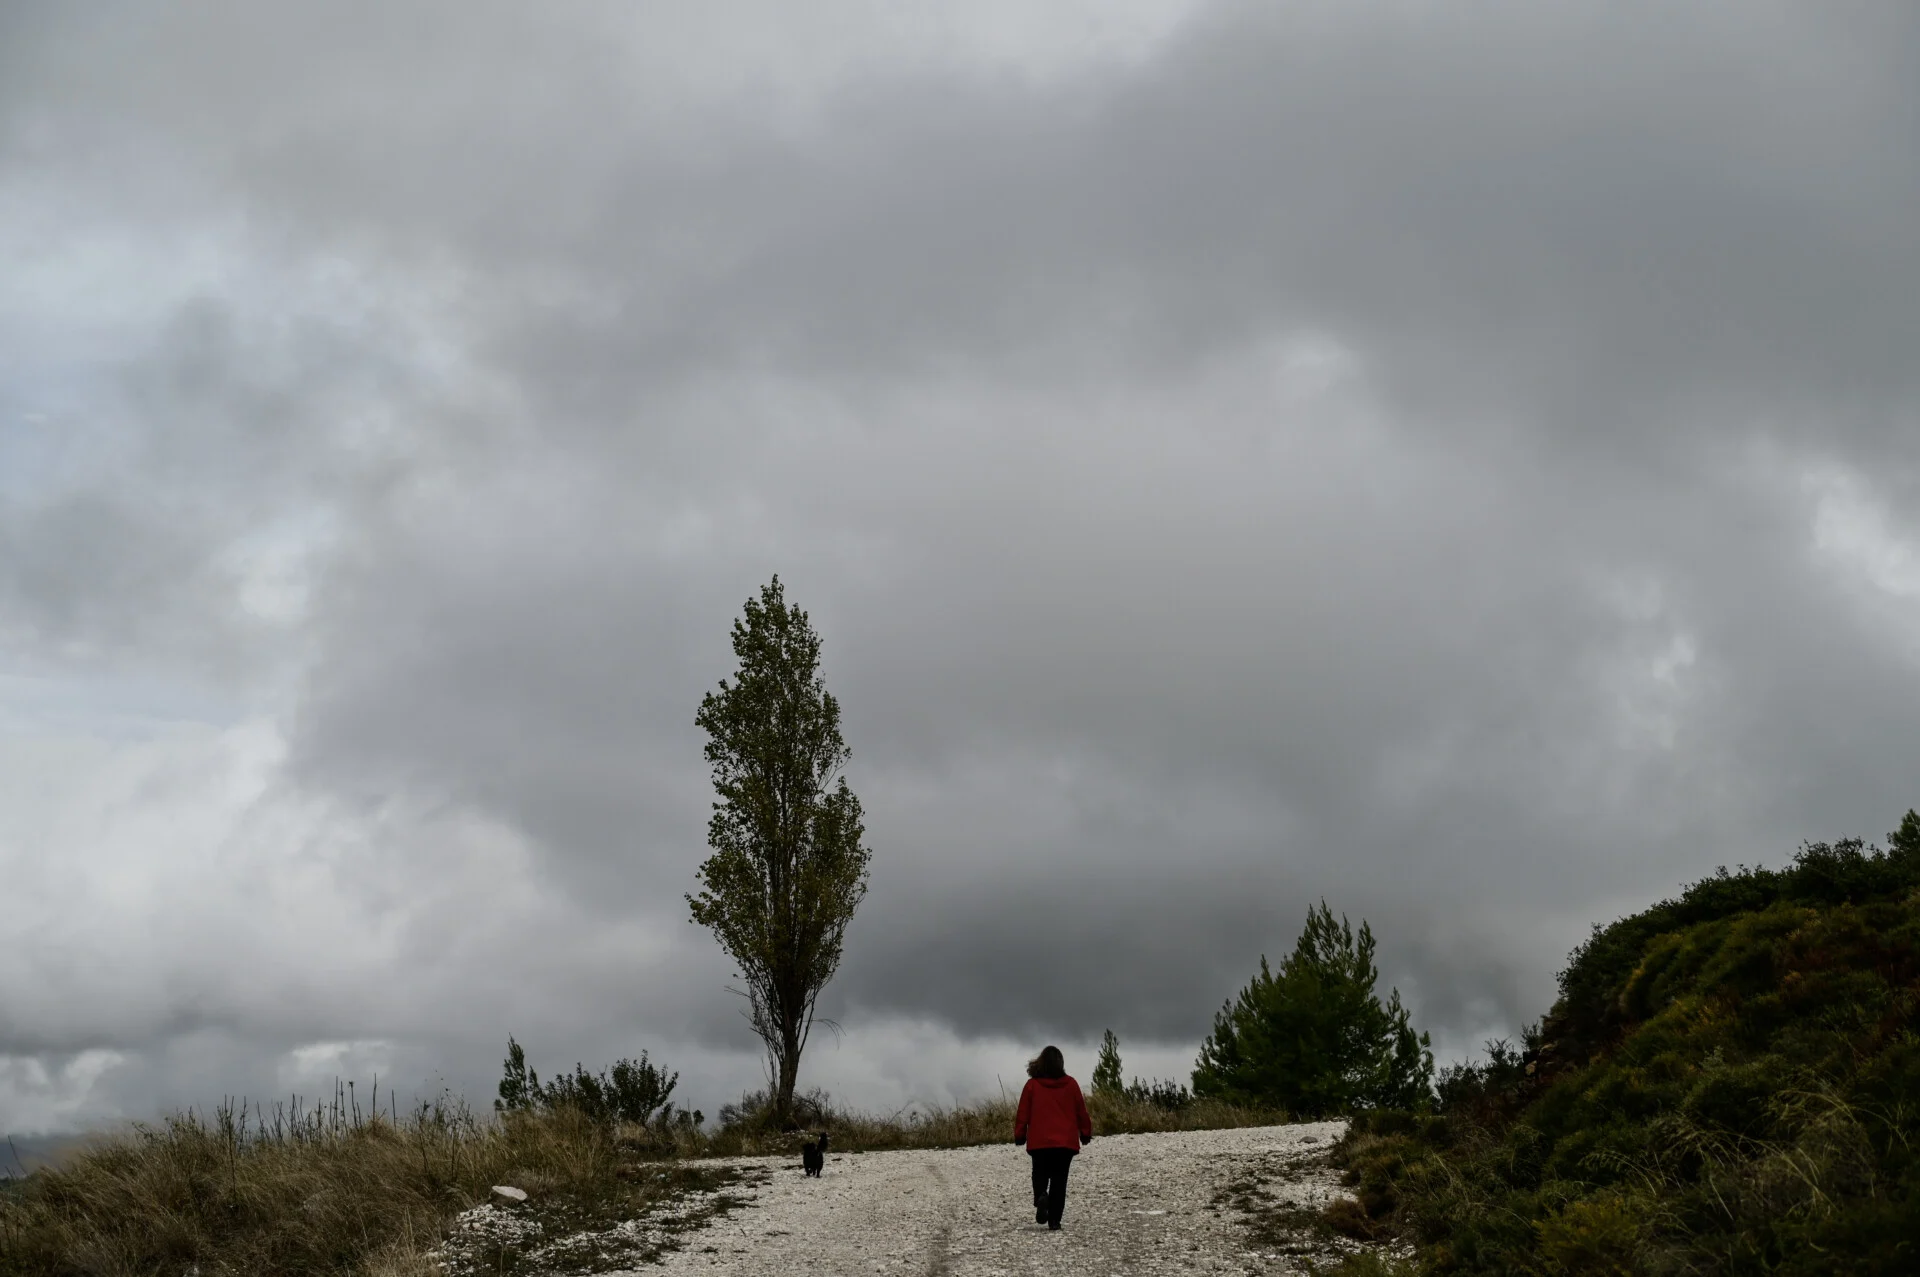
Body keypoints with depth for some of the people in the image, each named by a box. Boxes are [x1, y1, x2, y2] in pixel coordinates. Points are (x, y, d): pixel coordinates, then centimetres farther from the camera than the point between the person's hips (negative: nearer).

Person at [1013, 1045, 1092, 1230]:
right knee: (1059, 1180, 5)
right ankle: (1054, 1219, -2)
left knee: (1040, 1175, 14)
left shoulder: (1032, 1084, -1)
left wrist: (1019, 1135, 9)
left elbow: (1023, 1112, 1)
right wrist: (1086, 1132, 17)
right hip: (1066, 1141, 0)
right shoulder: (1070, 1084, 1)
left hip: (1039, 1141, 0)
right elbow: (1081, 1111, 6)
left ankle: (1040, 1197, -17)